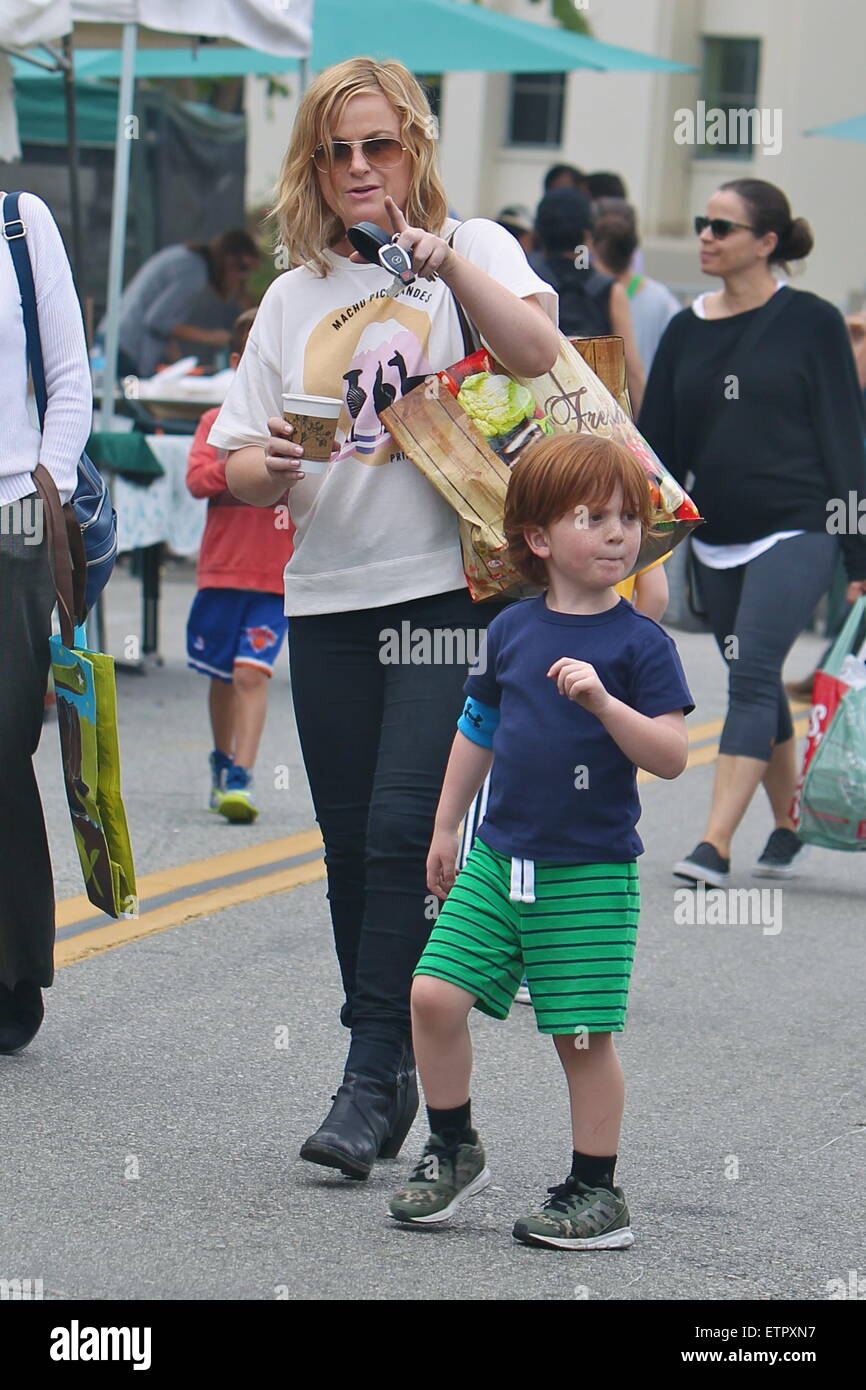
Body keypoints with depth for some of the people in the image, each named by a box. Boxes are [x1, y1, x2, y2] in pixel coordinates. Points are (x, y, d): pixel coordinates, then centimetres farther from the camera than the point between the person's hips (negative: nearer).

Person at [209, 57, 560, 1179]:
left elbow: (537, 353, -15)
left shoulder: (472, 248, 5)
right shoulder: (293, 298, 15)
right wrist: (272, 468, -9)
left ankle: (373, 1081, -11)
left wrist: (443, 261, -23)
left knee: (404, 832, -14)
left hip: (452, 590, -4)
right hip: (328, 601, 5)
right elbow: (236, 468, 13)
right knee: (352, 846, 5)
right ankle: (391, 1070, 15)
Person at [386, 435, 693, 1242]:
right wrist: (445, 827, 22)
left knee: (582, 1035, 0)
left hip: (591, 874, -4)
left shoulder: (640, 644, -6)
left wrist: (602, 701, -26)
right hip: (498, 858, 4)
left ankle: (595, 1193, 14)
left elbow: (672, 757, -13)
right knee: (435, 994, -4)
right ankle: (453, 1150, 16)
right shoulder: (513, 630, 6)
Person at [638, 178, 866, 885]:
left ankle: (715, 846, -21)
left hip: (796, 533, -5)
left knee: (752, 674, -15)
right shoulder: (686, 330, 9)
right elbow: (659, 444, 12)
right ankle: (788, 830, 24)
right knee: (757, 687, 11)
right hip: (717, 539, 5)